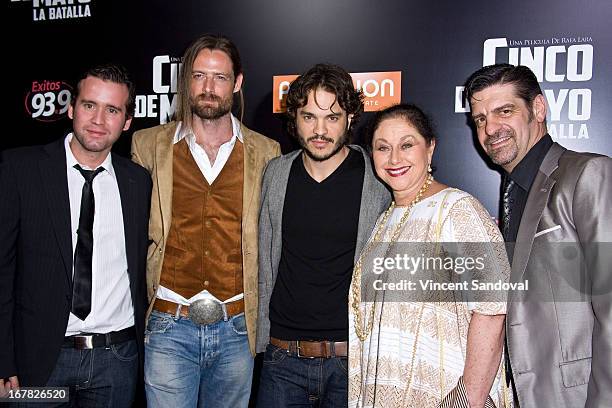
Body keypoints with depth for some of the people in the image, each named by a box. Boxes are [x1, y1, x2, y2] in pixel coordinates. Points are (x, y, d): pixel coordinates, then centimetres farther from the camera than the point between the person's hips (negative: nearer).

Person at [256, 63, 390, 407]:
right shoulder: (277, 174, 2)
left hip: (354, 358, -2)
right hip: (282, 359, 3)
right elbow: (266, 266, 10)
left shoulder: (381, 180, -7)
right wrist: (262, 337, 9)